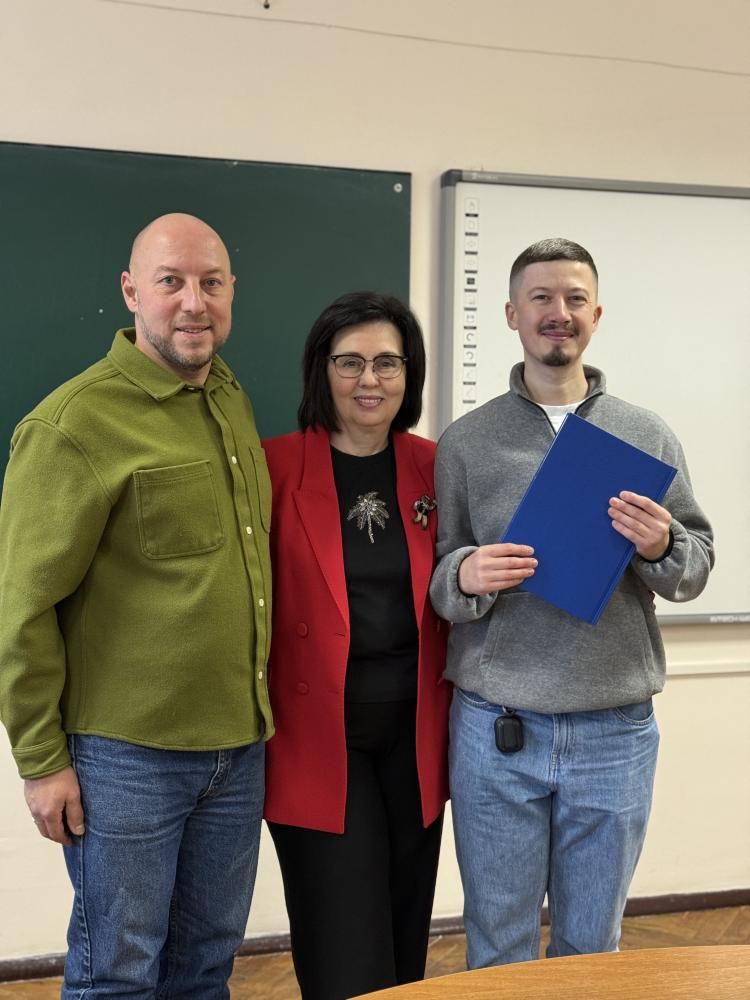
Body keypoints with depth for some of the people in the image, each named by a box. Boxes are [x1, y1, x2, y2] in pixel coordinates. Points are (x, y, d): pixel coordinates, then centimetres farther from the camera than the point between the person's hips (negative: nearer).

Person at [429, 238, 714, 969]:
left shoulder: (648, 436, 5)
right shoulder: (466, 440, 1)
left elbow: (698, 566, 5)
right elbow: (436, 577, 2)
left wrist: (662, 547, -16)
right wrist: (464, 576, -20)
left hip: (616, 732, 1)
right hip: (494, 728, -1)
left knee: (592, 946, 17)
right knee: (498, 945, 13)